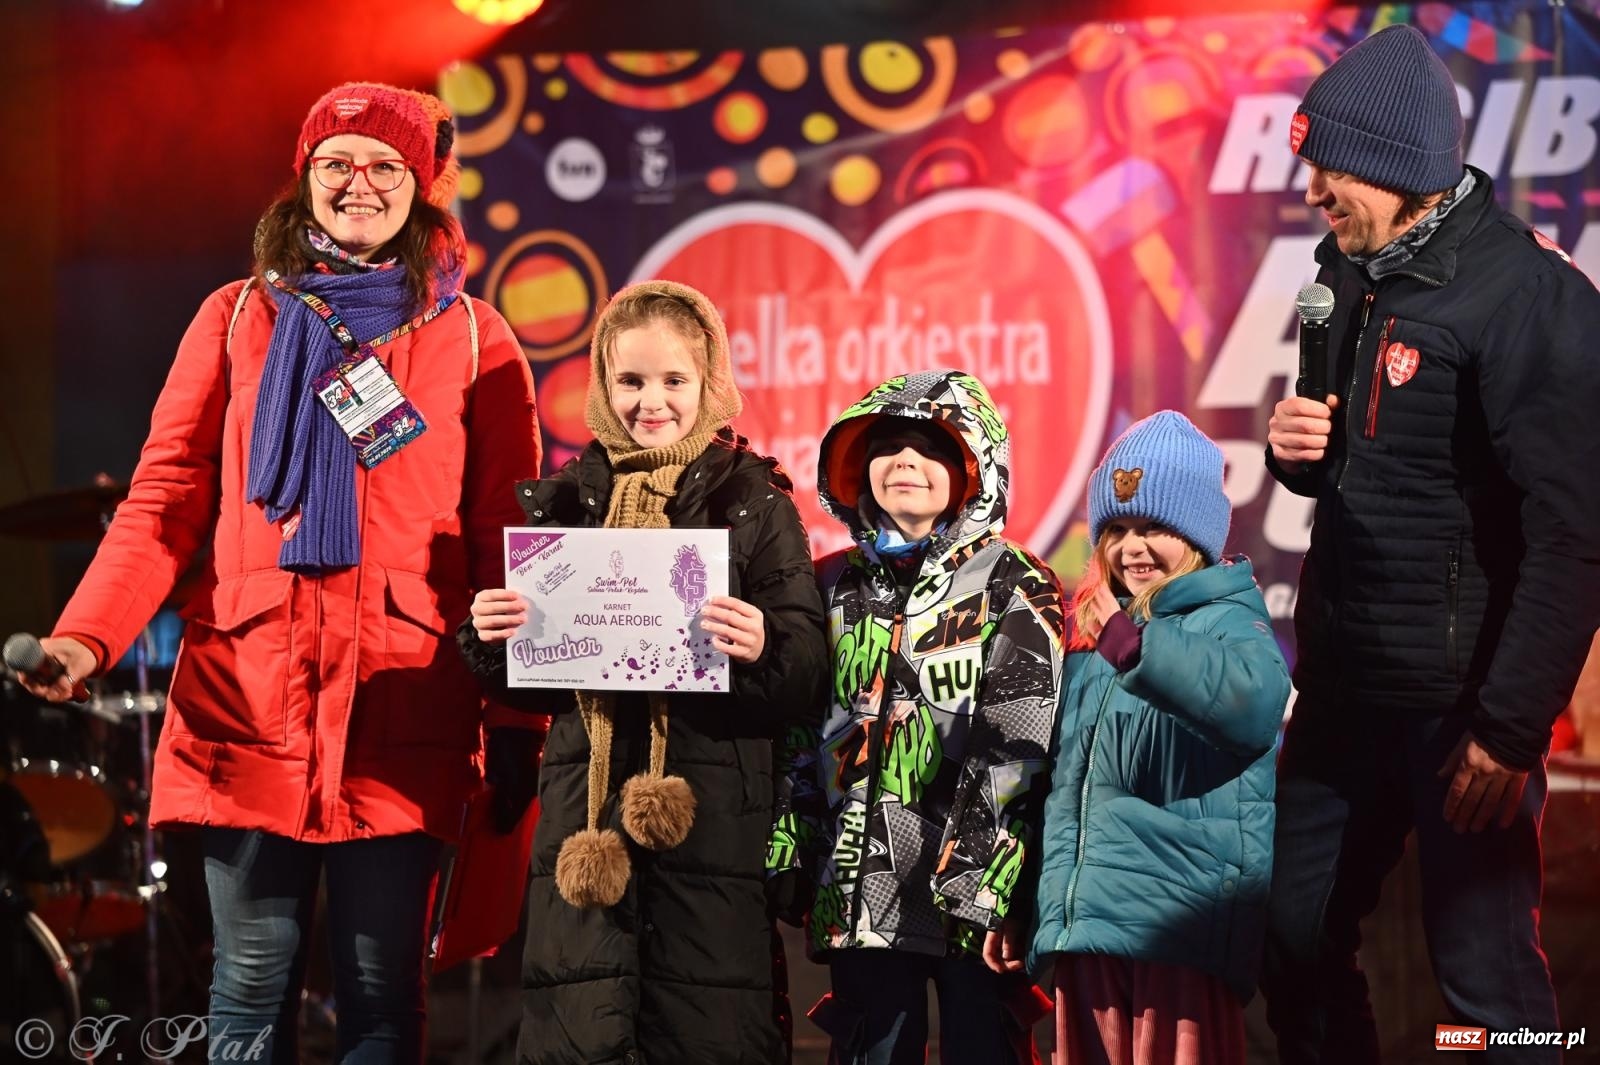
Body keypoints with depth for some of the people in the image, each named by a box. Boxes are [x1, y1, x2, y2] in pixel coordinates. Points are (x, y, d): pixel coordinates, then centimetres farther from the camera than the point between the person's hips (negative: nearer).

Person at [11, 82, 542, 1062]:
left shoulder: (475, 341, 8)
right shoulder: (238, 320, 11)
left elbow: (507, 547, 6)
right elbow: (165, 502, 5)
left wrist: (518, 726, 0)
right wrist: (86, 638, -10)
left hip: (403, 717, -1)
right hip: (249, 705, 1)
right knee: (254, 987, 4)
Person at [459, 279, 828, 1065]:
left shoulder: (756, 505, 3)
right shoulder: (564, 501, 11)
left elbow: (808, 683, -3)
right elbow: (530, 684, 16)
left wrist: (763, 650, -23)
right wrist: (493, 639, -4)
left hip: (713, 820, -2)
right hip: (583, 818, 2)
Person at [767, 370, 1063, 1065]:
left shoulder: (1014, 591, -2)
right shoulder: (836, 588, 13)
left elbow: (1016, 750, -10)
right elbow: (798, 741, 16)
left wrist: (986, 885, -17)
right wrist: (786, 864, 11)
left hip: (972, 898, -4)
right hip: (859, 895, 4)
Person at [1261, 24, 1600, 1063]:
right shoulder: (1359, 276, 10)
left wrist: (1510, 728, -22)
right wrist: (1301, 450, 0)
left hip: (1457, 696, -8)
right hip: (1346, 684, 8)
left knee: (1485, 973, -1)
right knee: (1296, 940, 14)